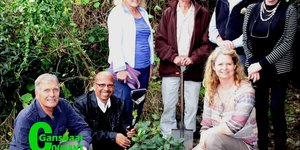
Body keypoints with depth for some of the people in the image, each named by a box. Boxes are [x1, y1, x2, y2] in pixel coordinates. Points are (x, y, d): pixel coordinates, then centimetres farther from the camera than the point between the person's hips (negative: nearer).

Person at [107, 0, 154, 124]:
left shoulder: (143, 13, 15)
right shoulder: (117, 13, -6)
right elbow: (114, 43, -14)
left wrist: (150, 64, 15)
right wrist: (120, 68, -20)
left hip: (143, 68, 7)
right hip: (125, 68, -7)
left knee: (139, 106, 7)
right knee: (124, 106, -9)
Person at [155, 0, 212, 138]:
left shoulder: (203, 14, 4)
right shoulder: (168, 13, 6)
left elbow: (207, 42, 1)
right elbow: (160, 40, 2)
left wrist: (193, 58, -12)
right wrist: (174, 57, -11)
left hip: (193, 69, 0)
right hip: (170, 68, 0)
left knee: (192, 107, 3)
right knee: (169, 106, 2)